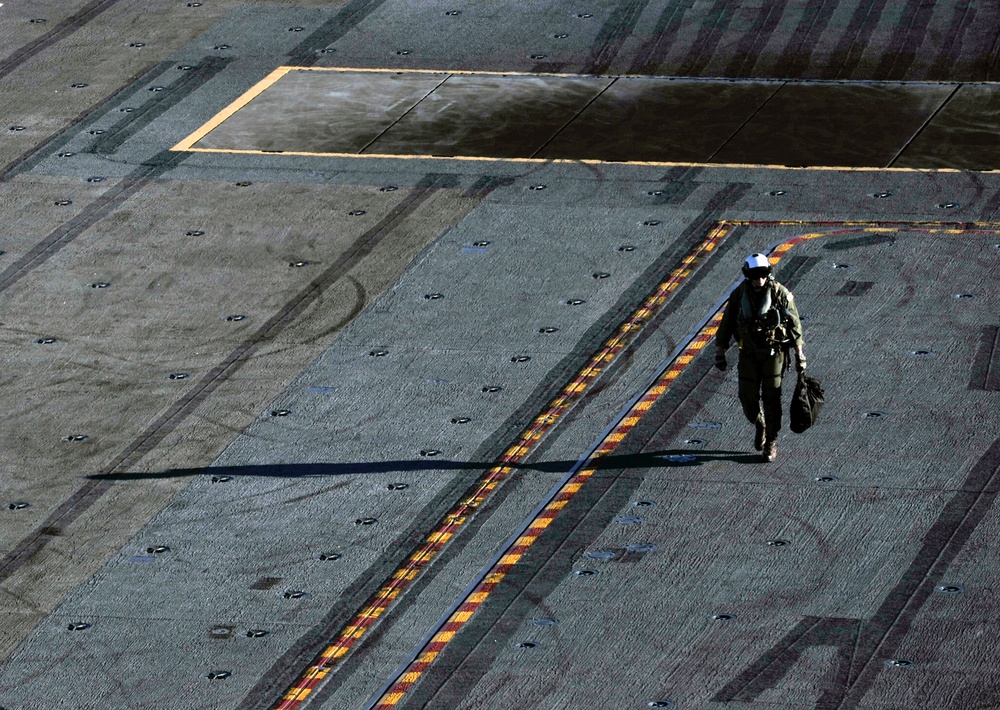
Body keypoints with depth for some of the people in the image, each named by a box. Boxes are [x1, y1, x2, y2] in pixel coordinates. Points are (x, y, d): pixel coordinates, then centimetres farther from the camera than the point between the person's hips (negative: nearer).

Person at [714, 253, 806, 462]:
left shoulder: (780, 294, -10)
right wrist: (720, 354, 2)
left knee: (771, 398, -5)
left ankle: (771, 443, 8)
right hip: (749, 355, 2)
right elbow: (726, 325, 2)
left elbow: (795, 326, -3)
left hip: (774, 353, -2)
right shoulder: (739, 295, -5)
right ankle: (759, 425, 35)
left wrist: (799, 356, -2)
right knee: (748, 397, 3)